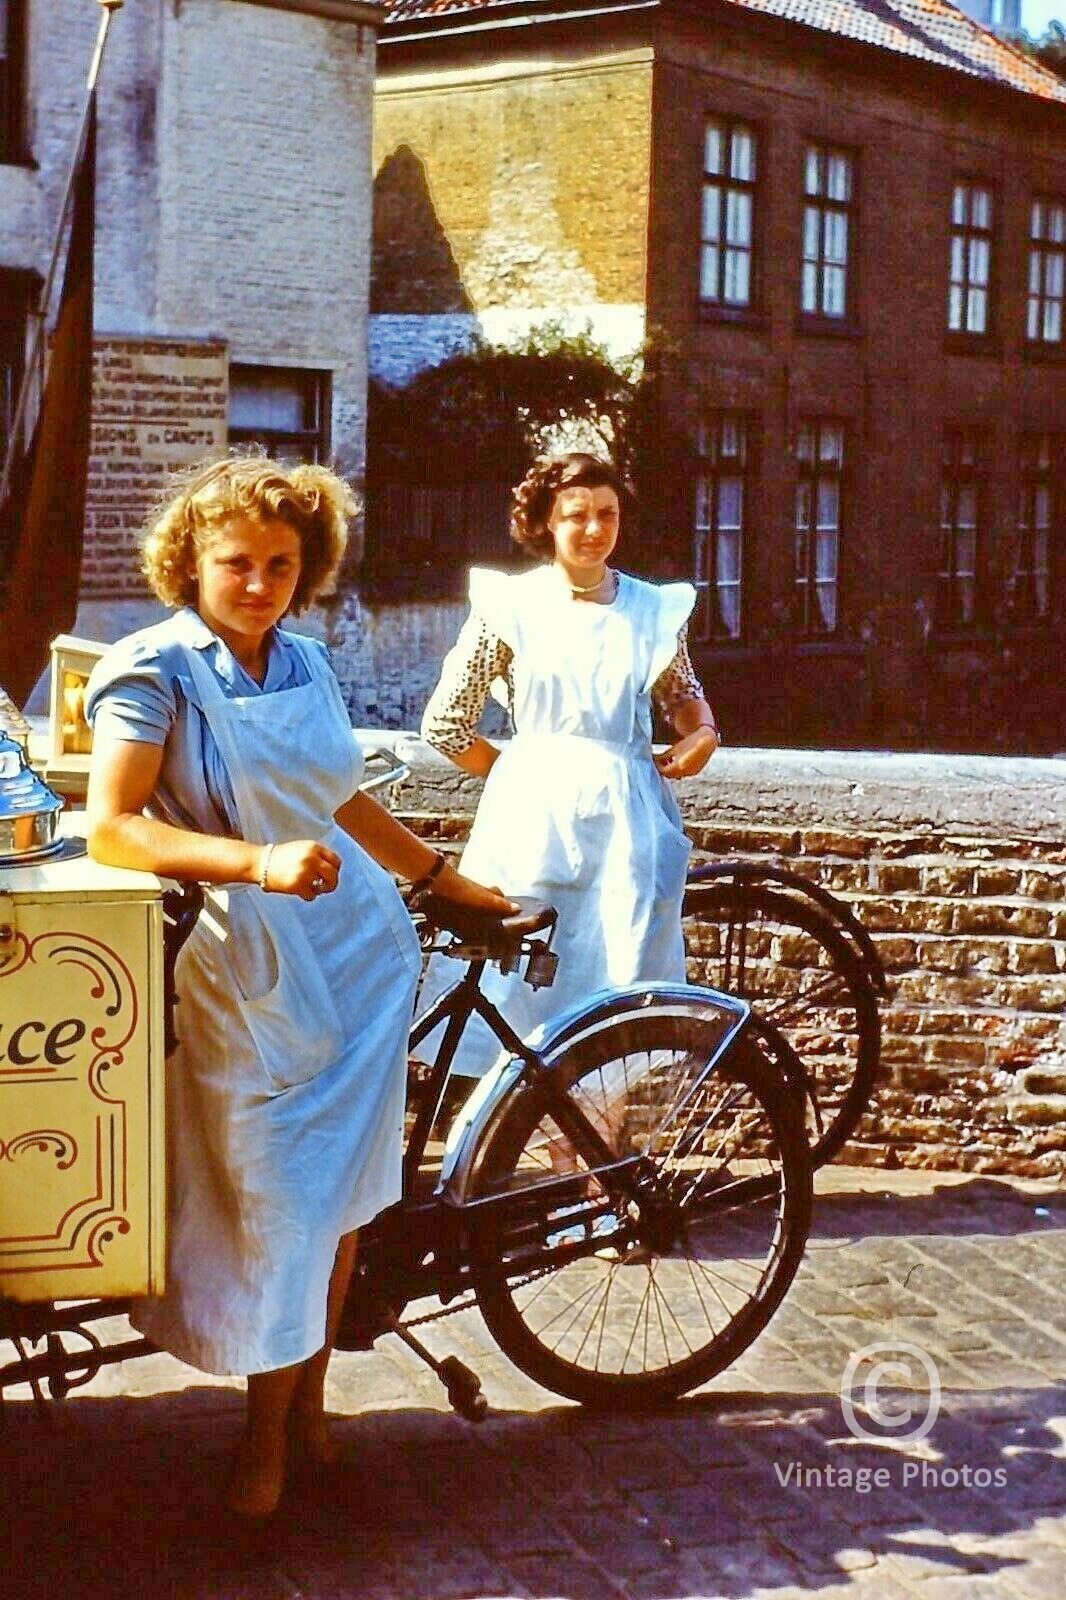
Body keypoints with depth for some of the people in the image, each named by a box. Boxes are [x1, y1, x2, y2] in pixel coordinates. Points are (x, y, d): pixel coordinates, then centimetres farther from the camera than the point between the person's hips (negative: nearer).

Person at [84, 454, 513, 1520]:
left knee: (339, 1192, 7)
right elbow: (110, 829, -19)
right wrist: (260, 862, -29)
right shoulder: (154, 669, -8)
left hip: (359, 952, 5)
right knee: (273, 1202, -1)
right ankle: (267, 1433, 16)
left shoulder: (306, 665, 9)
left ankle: (308, 1403, 23)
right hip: (247, 972, -5)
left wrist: (446, 880, 22)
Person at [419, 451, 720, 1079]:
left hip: (627, 819, 2)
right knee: (525, 987, 1)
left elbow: (683, 692, 25)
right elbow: (446, 724, 3)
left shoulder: (653, 608, 7)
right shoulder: (511, 604, -1)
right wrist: (519, 771, 4)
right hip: (535, 816, -2)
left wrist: (703, 733, 5)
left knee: (619, 994, 3)